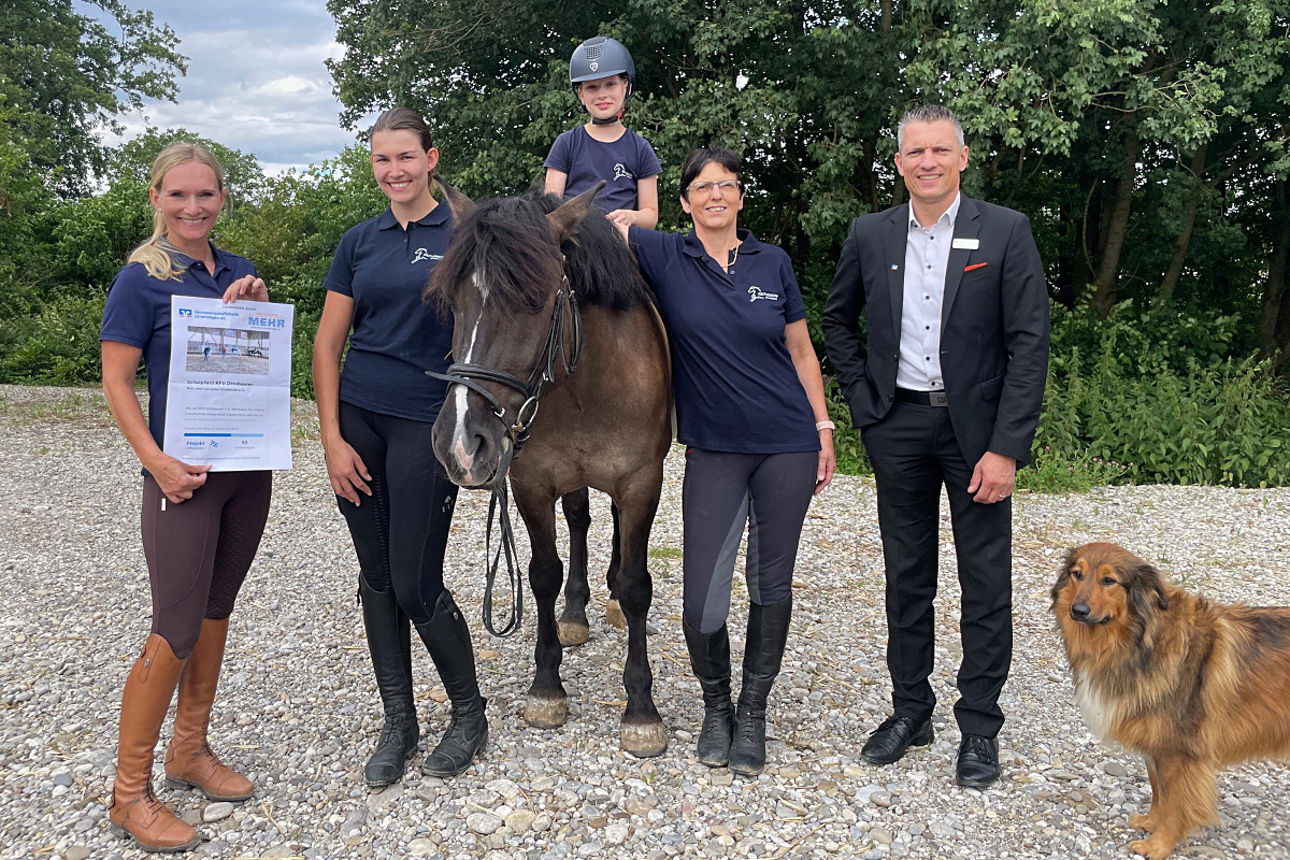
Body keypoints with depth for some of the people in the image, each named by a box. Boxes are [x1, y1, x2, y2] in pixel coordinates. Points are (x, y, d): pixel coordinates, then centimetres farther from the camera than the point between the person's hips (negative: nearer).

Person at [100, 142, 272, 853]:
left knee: (216, 610, 15)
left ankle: (190, 750, 31)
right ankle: (129, 793, 10)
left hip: (249, 466, 6)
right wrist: (156, 461, -20)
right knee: (177, 627, -5)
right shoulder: (141, 280, -7)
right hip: (184, 472, -6)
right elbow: (116, 381, -9)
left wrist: (257, 308, -4)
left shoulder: (238, 273, 9)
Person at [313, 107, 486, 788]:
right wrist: (332, 439, -1)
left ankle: (468, 714, 20)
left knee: (416, 585, -3)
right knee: (377, 578, 9)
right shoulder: (359, 242, 9)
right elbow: (327, 344, 8)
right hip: (358, 420, 4)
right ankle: (398, 723, 25)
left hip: (429, 422, -4)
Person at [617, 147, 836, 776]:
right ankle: (715, 705, 25)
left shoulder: (773, 263, 3)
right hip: (714, 451, -1)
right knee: (701, 603, -4)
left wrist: (823, 428, 5)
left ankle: (753, 713, 27)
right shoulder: (665, 258, 0)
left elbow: (801, 352, 8)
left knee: (772, 585, 9)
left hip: (787, 446, 2)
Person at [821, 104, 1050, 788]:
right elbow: (837, 318, 18)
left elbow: (1029, 343, -9)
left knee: (986, 583, 5)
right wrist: (862, 396, 6)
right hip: (898, 425, 3)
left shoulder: (1006, 231, -5)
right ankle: (910, 709, 27)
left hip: (977, 427, -2)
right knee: (906, 576, 12)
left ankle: (979, 725, 20)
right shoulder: (869, 235, 4)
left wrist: (1005, 447, -14)